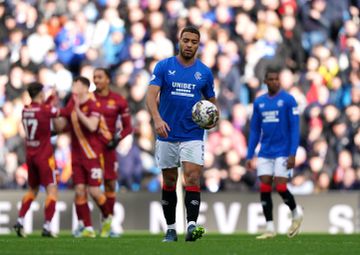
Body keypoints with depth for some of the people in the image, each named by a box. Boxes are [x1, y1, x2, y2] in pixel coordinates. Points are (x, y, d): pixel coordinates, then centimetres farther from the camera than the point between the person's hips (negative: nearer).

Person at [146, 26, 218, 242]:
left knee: (192, 178, -15)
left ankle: (192, 225, -22)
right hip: (167, 134, 0)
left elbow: (211, 101, 16)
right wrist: (157, 119, -28)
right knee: (169, 182, 7)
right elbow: (152, 95, -11)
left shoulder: (205, 72, 5)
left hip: (193, 135, 0)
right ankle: (171, 229, 16)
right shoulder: (164, 67, -1)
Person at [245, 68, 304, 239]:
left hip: (283, 153, -5)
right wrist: (249, 156, 9)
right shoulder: (259, 103, 9)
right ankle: (270, 228, 2)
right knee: (264, 188, -3)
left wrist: (293, 154, -15)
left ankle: (296, 213, 18)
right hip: (265, 153, 5)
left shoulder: (288, 100, -5)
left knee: (280, 187, -10)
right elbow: (254, 131, 14)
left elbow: (295, 128, -8)